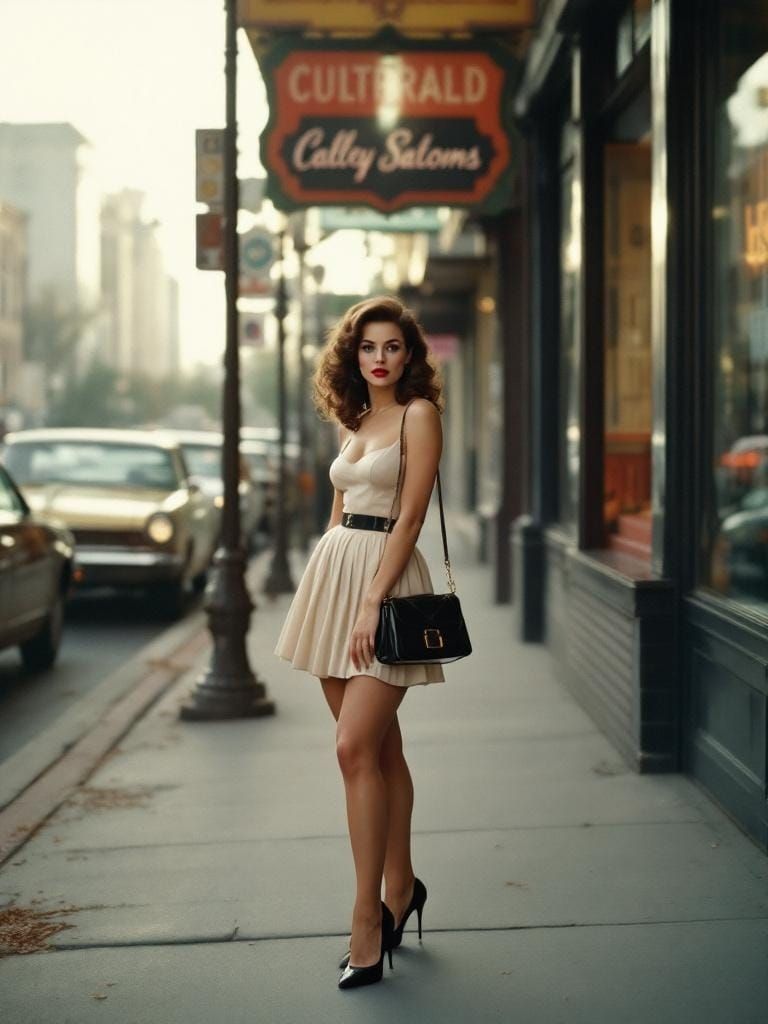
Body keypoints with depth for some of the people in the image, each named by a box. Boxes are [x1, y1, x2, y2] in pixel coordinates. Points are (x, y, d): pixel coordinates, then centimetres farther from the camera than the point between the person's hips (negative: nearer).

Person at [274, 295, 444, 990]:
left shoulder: (419, 415, -5)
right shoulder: (356, 420, 17)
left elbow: (410, 518, -12)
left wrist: (372, 601, -17)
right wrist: (330, 589, 13)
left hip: (387, 575, -7)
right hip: (334, 569, 7)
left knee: (356, 748, -13)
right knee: (378, 745, 12)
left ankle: (367, 919, -8)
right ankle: (401, 885, 24)